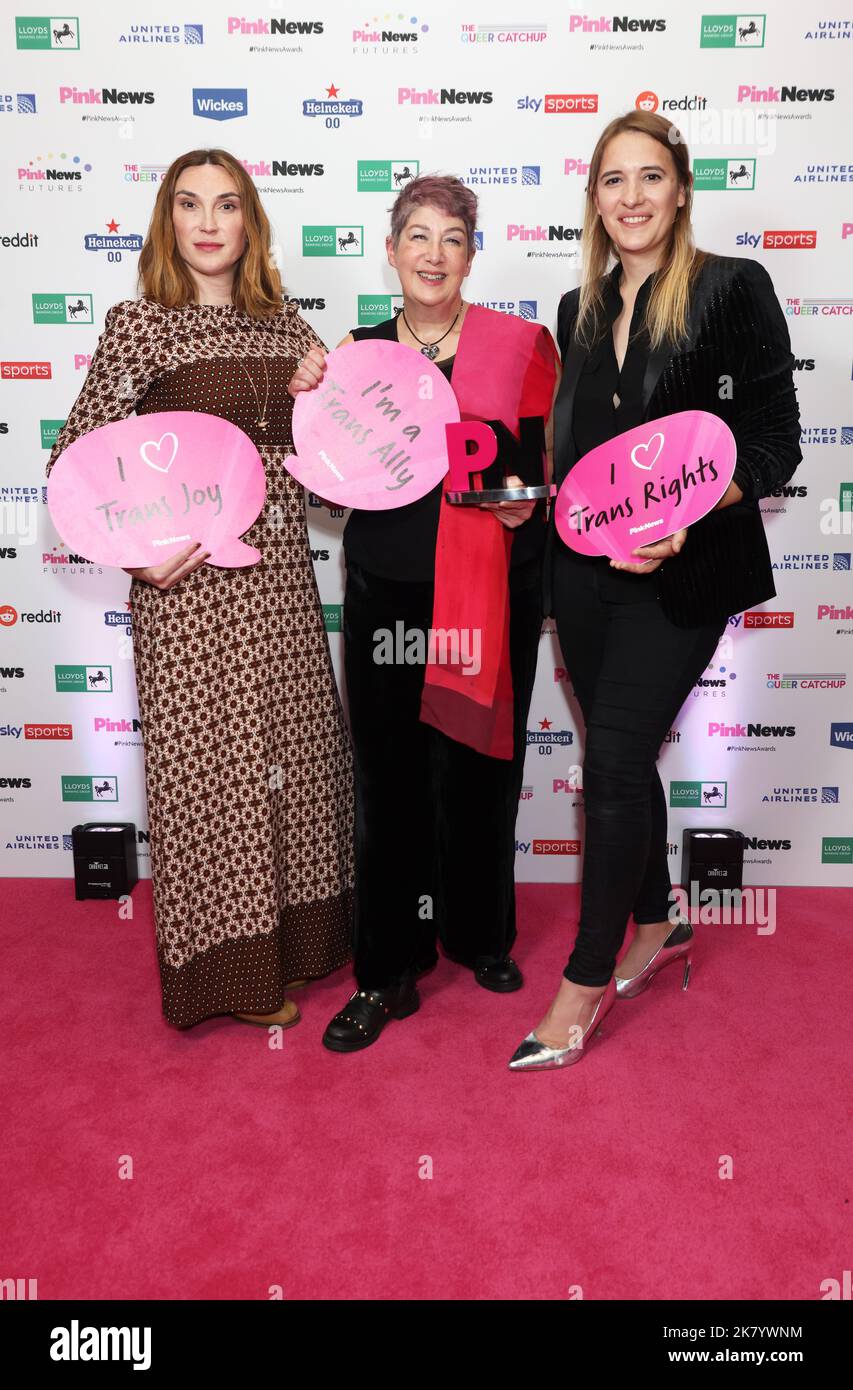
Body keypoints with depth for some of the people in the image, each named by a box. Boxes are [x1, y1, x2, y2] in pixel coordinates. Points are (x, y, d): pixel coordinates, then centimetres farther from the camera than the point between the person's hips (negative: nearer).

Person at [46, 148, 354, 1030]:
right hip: (190, 582, -5)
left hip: (282, 576, 6)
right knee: (210, 760, 3)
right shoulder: (140, 325, -4)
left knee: (295, 748, 13)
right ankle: (232, 968, 22)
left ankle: (294, 934, 34)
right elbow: (74, 460, -6)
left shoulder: (286, 327, 10)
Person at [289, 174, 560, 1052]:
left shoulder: (517, 347, 1)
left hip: (490, 595, -1)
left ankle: (480, 936, 32)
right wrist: (310, 404, -5)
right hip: (385, 593, 1)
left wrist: (527, 498, -15)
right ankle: (387, 973, 16)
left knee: (478, 766, 9)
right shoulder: (356, 352, 7)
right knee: (388, 776, 4)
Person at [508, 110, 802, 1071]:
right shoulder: (580, 311, 14)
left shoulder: (732, 289, -4)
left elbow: (774, 440, -9)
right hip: (586, 567, 6)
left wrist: (683, 516, -23)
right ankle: (656, 928, 33)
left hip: (681, 571, -6)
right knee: (620, 755, 13)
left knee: (613, 757, -9)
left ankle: (587, 981, 5)